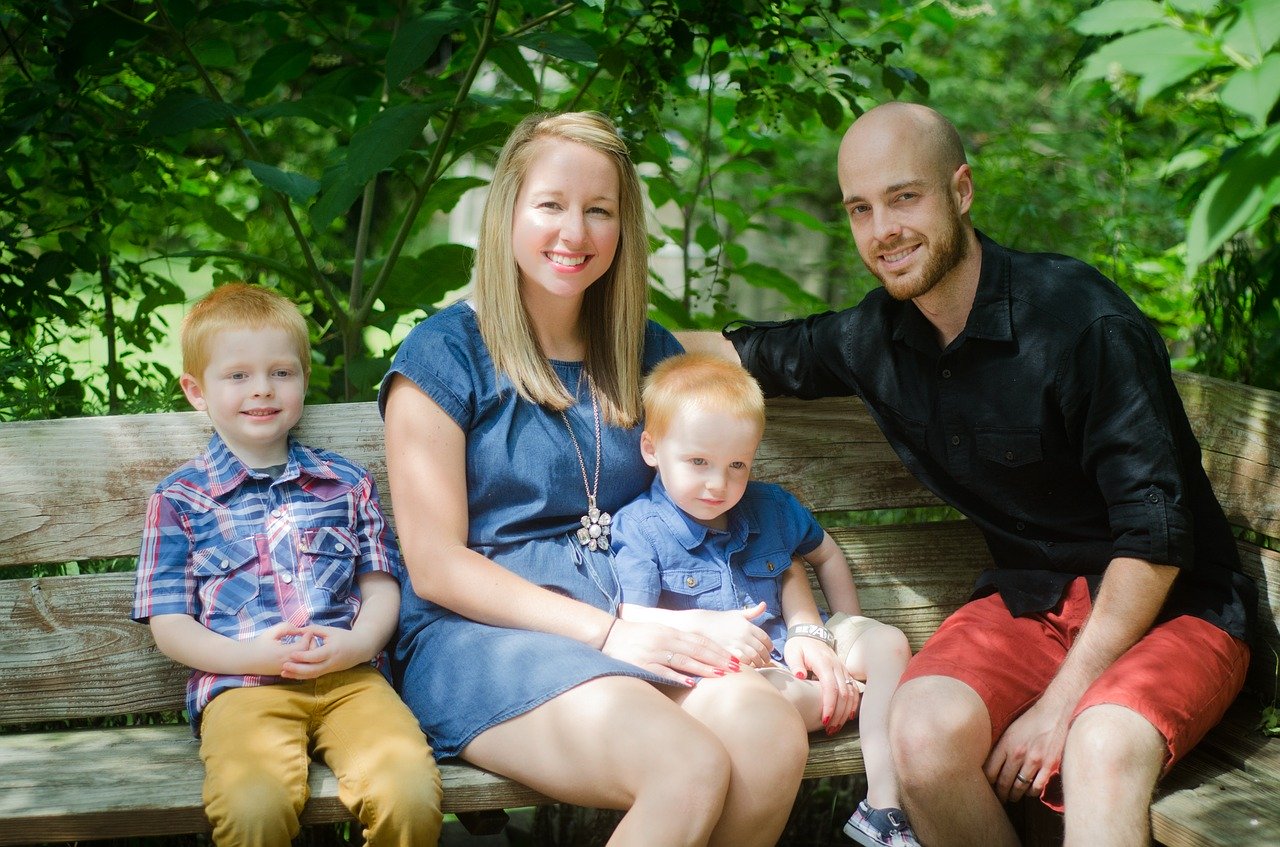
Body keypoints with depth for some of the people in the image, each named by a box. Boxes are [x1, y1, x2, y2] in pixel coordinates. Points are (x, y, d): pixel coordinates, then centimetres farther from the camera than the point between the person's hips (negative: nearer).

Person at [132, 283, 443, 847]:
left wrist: (358, 642, -6)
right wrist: (252, 656, -9)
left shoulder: (347, 483, 21)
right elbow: (169, 624, 9)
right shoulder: (180, 499, 14)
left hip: (349, 677, 2)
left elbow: (381, 585, 17)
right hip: (241, 688, -2)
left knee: (411, 795, -28)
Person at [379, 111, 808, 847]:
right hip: (480, 633, -4)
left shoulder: (649, 354, 17)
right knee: (689, 768, -33)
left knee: (774, 738, -29)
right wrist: (607, 633, -14)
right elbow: (437, 568, -5)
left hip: (631, 627, 5)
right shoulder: (444, 355, 2)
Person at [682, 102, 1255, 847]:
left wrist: (1061, 702, -20)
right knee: (925, 731, -26)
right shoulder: (875, 338, 0)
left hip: (1170, 608, -5)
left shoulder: (1084, 319, -18)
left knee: (1101, 749, -38)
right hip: (1028, 601, 5)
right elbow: (747, 353, 20)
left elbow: (1156, 537, -18)